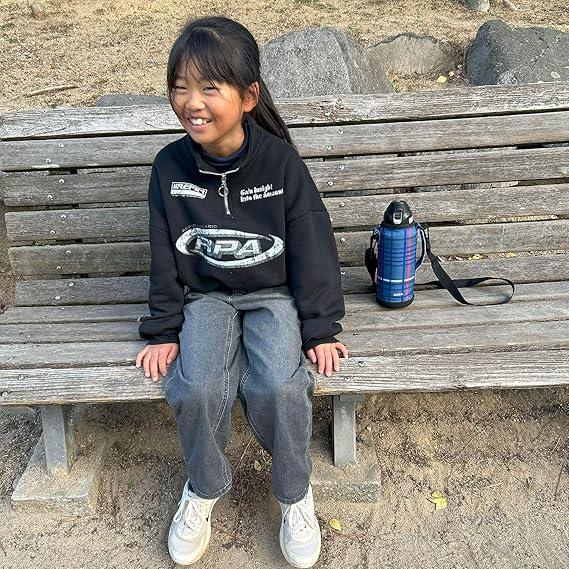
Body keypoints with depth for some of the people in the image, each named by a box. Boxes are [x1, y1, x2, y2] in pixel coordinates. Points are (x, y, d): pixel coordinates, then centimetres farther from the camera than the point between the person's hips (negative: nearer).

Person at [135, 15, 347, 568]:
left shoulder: (280, 160, -11)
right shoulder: (171, 166, -5)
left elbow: (312, 248, -6)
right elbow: (165, 255, 3)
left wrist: (321, 327, -7)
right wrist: (162, 330, 1)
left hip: (275, 294, -1)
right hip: (205, 297, 2)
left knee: (278, 386, -28)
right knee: (197, 388, -25)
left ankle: (295, 492, 4)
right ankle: (202, 489, 8)